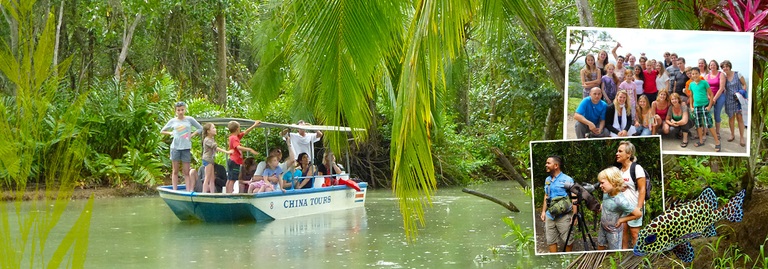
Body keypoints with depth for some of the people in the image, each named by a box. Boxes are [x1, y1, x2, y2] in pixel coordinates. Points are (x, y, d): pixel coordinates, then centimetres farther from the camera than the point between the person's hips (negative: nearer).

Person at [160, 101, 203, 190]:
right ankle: (174, 190, 4)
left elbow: (200, 128, 11)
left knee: (186, 172, 0)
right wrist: (171, 133, 2)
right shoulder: (173, 121, 7)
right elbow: (162, 131, 18)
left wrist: (191, 135, 0)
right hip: (175, 147, 1)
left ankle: (188, 190, -2)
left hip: (186, 148, -1)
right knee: (175, 171, 4)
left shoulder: (189, 119, 3)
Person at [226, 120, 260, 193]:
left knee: (229, 180, 10)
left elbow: (245, 132, 22)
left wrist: (254, 125, 25)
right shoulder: (234, 138, -15)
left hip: (231, 161, 10)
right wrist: (250, 150, -35)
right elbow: (238, 147, -31)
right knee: (232, 180, -12)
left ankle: (228, 194, 13)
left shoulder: (236, 137, 13)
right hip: (235, 162, -10)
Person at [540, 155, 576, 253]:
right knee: (550, 240, 9)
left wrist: (574, 215, -15)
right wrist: (543, 211, 14)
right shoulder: (547, 180, 10)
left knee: (567, 240, 4)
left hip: (563, 216, -6)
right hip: (549, 216, 6)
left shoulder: (567, 180, -11)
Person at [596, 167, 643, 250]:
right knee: (600, 247, 25)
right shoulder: (606, 193, -14)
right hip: (603, 227, 7)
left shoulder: (620, 200, -36)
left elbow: (638, 214, -32)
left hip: (613, 231, -7)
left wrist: (621, 220, -23)